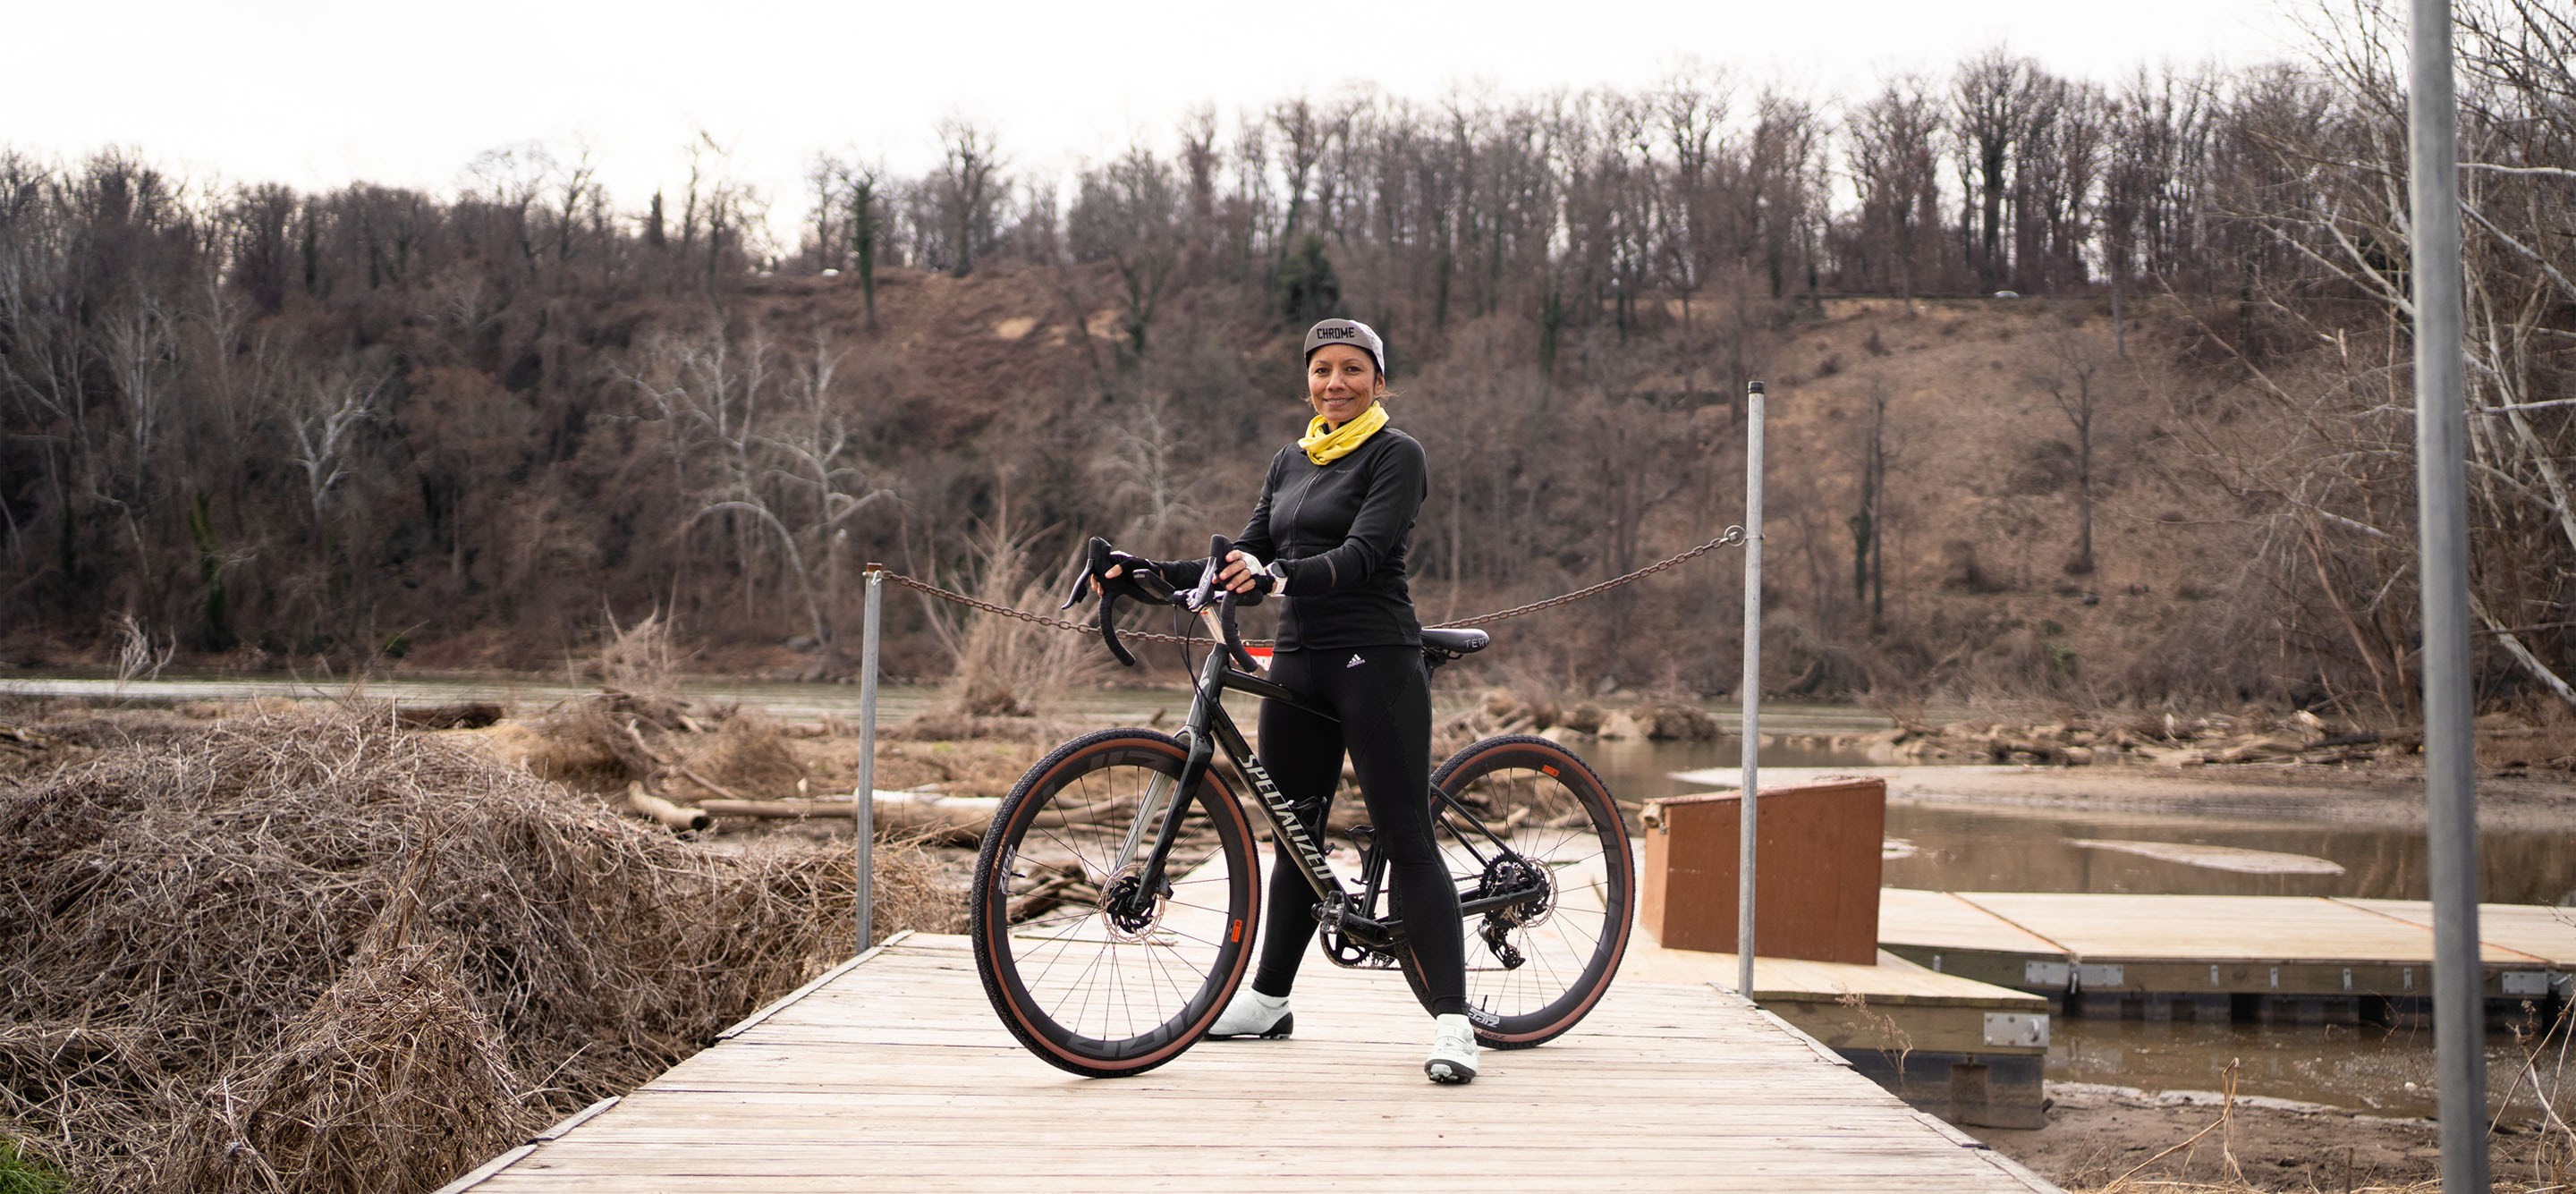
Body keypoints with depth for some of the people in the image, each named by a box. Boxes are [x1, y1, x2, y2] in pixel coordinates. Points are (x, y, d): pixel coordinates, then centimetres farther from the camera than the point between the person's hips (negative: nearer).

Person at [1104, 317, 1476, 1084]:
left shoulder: (1395, 456, -5)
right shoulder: (1289, 463, 16)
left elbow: (1362, 555, -19)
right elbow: (1248, 564, 14)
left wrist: (1278, 575, -35)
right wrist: (1153, 574, 2)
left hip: (1375, 661, -7)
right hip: (1298, 662, 7)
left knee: (1406, 839, -8)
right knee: (1294, 834, 15)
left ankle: (1452, 1020, -6)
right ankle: (1269, 999, 28)